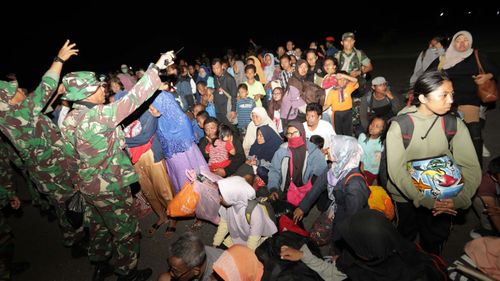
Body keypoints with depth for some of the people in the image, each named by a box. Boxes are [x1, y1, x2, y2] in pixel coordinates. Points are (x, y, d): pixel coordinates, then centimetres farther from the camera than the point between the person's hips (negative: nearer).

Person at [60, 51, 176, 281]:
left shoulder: (71, 118, -1)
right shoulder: (97, 116, -28)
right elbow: (132, 98, -28)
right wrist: (156, 68, -23)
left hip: (90, 184, 9)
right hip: (109, 187, -9)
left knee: (100, 226, 27)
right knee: (126, 231, 11)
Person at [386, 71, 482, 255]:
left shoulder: (455, 125, -8)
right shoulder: (400, 125, -16)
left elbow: (471, 167, -10)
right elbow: (396, 169, -20)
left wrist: (460, 200, -24)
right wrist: (423, 200, -26)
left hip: (442, 197, 2)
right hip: (405, 196, -2)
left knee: (434, 243, 19)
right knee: (405, 239, 16)